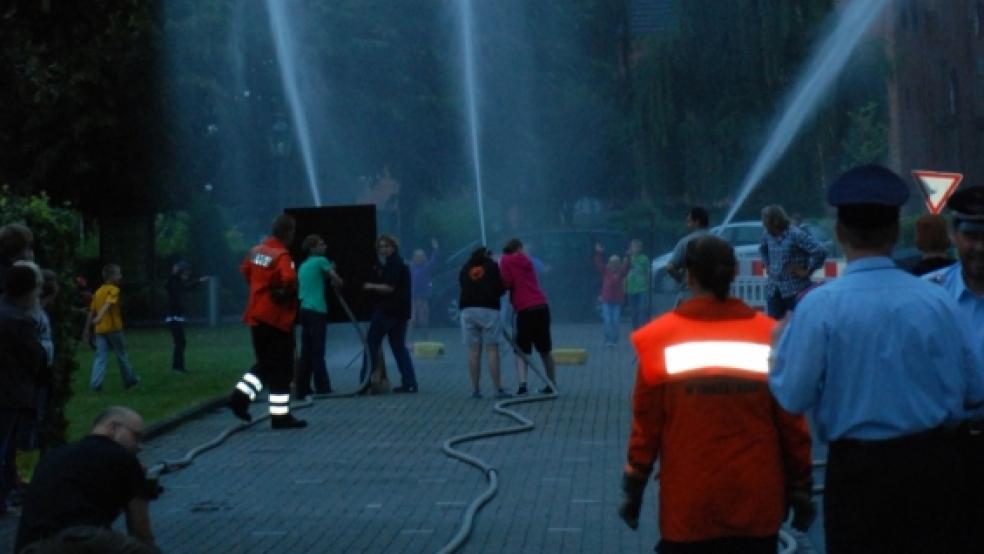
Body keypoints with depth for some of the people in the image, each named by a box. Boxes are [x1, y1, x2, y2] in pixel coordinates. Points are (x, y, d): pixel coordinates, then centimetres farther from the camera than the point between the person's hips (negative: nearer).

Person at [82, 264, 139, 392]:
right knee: (121, 355, 10)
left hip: (100, 329, 5)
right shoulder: (114, 290, -8)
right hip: (113, 327, -5)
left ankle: (95, 383, -13)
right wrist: (99, 317, -41)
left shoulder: (98, 291, 13)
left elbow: (92, 312, 14)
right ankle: (130, 379, 24)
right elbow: (107, 304, -26)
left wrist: (87, 329, 18)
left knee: (100, 356, 0)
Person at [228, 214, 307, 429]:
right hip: (277, 318, -8)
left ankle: (240, 396, 5)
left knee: (265, 363, 20)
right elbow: (289, 280, -35)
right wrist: (286, 294, -14)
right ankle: (281, 416, 5)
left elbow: (245, 270, 23)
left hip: (256, 316, 8)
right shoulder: (282, 256, -19)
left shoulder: (256, 251, 6)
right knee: (281, 369, 2)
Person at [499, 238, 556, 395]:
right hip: (541, 307, 4)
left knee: (521, 351, 1)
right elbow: (525, 283, 17)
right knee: (545, 350, 16)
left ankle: (522, 385, -16)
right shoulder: (527, 261, 17)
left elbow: (505, 283, -8)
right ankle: (552, 384, 23)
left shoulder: (506, 261, 2)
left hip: (525, 310, -4)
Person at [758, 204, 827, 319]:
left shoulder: (796, 234, -16)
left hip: (795, 290, -7)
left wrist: (807, 271, -15)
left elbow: (820, 251, -22)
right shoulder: (768, 235, 7)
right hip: (773, 289, 7)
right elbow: (762, 248, 31)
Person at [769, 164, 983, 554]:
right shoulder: (937, 300, -5)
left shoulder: (820, 305, -13)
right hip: (933, 462, 2)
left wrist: (781, 343, 8)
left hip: (859, 467, -2)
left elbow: (793, 397, -9)